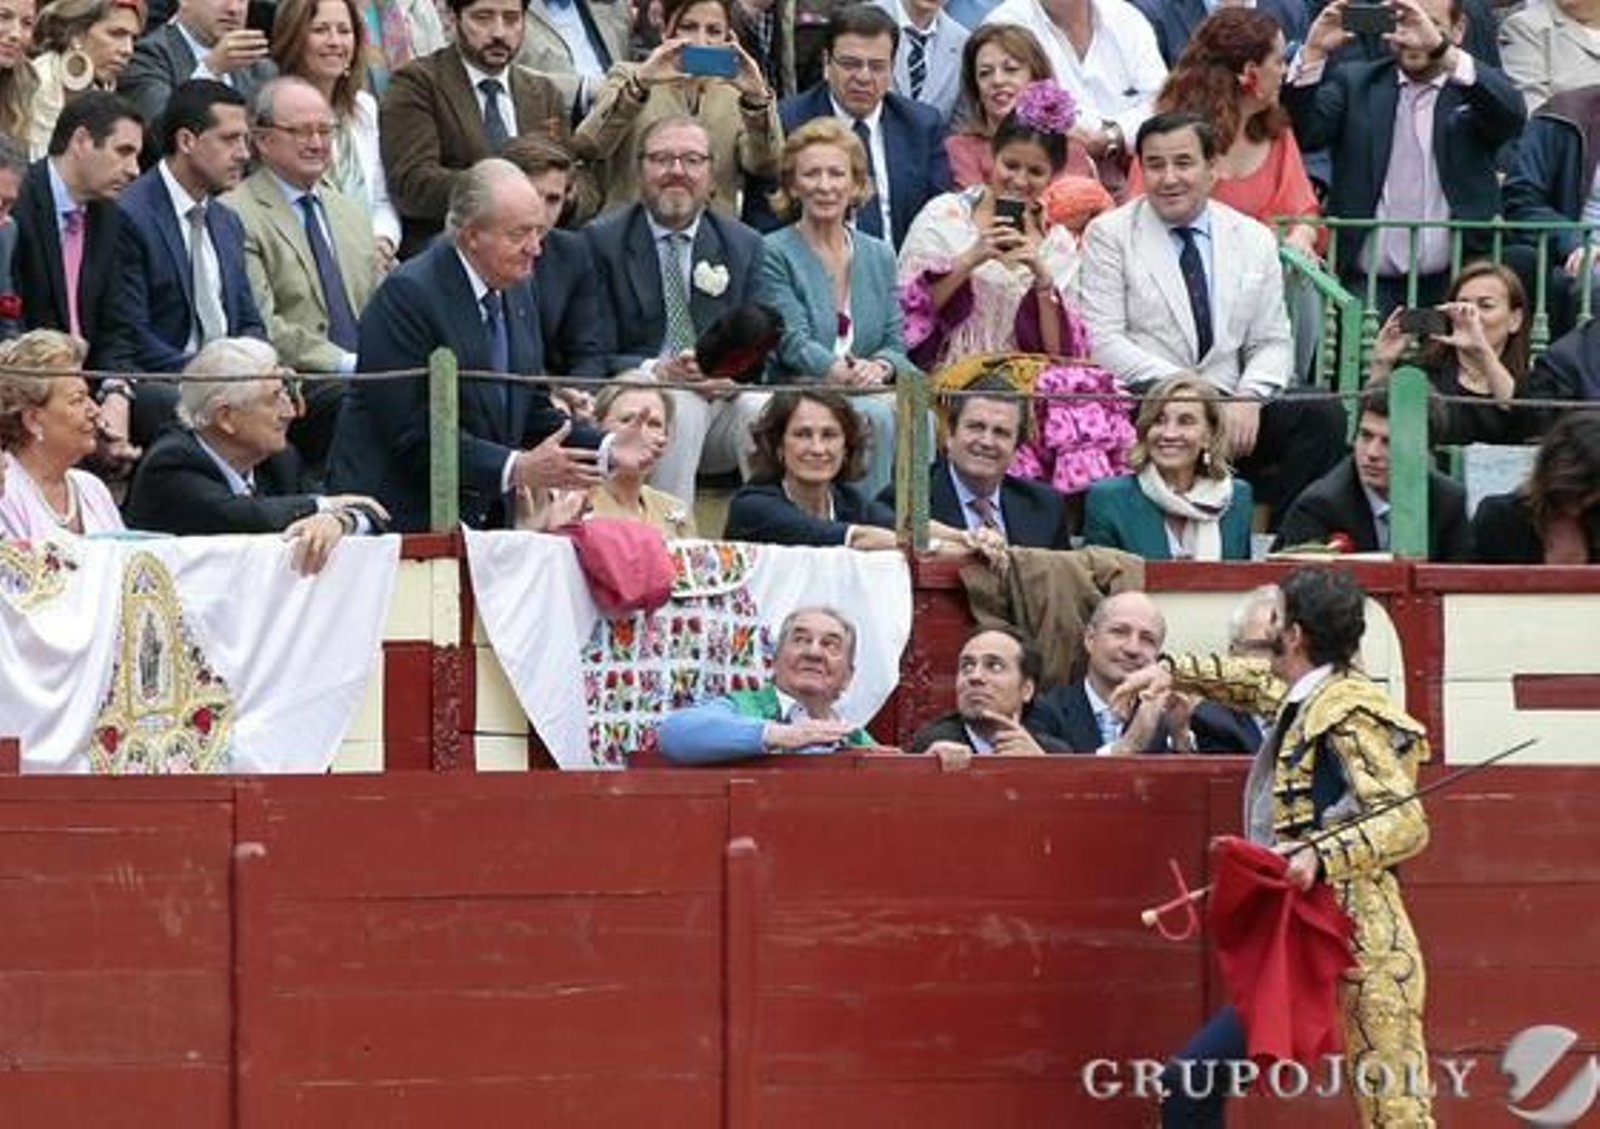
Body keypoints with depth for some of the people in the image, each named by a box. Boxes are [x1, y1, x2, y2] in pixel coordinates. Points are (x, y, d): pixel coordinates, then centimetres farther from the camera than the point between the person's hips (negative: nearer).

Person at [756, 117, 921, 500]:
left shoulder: (879, 256, 19)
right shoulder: (773, 254, 3)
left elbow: (895, 343, 13)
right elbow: (794, 344, -8)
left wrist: (881, 367, -12)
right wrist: (848, 372, -24)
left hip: (873, 390, 4)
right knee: (875, 415, -33)